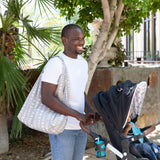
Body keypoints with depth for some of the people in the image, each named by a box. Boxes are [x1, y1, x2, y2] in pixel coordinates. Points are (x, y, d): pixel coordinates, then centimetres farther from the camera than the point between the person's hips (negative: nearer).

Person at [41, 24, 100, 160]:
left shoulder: (83, 63, 10)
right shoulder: (55, 63, -15)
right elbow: (47, 98, -23)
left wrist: (91, 111, 0)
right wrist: (78, 115, -27)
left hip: (81, 127, 8)